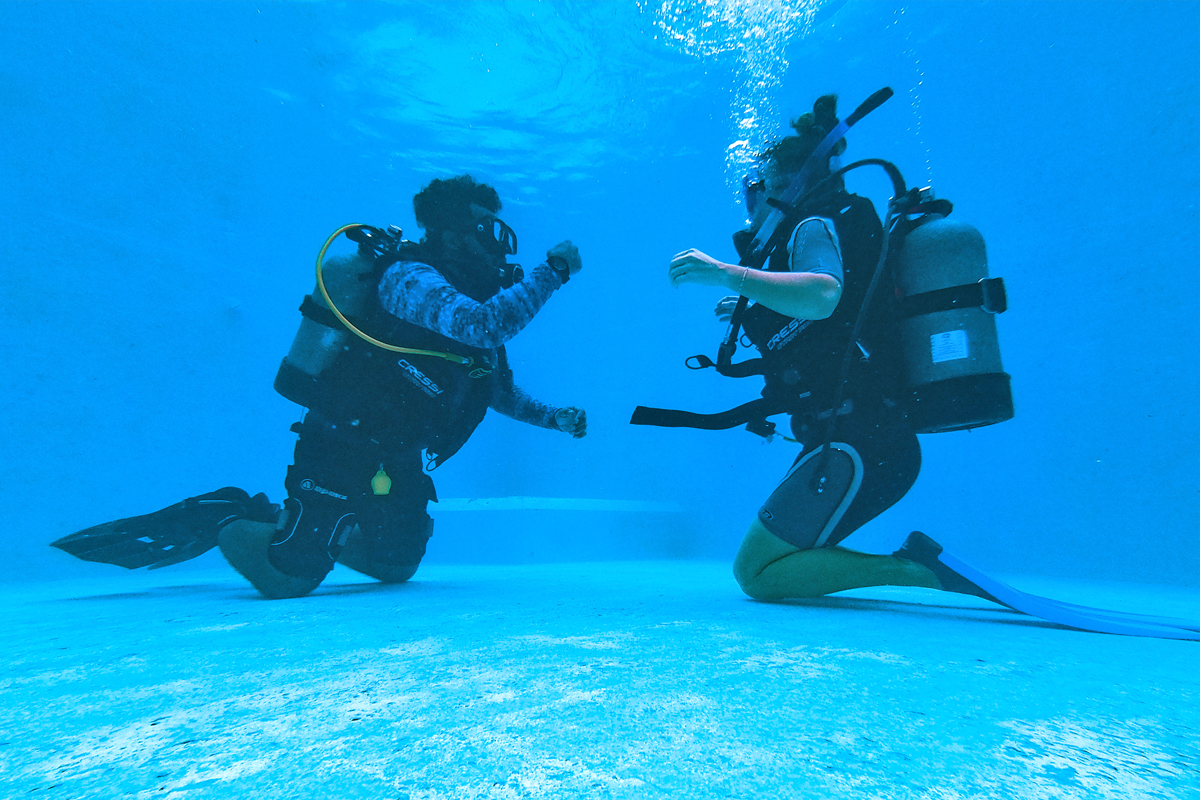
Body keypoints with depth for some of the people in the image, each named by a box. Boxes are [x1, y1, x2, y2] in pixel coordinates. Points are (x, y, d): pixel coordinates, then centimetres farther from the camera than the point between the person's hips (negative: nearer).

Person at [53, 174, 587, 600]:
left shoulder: (461, 293, 9)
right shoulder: (410, 278, -19)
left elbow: (493, 384, 19)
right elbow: (484, 325, -39)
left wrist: (552, 417, 11)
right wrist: (550, 272, -28)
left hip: (392, 463, 9)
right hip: (339, 456, -9)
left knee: (397, 565, 23)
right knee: (284, 580, -10)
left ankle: (282, 523, 34)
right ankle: (218, 519, 20)